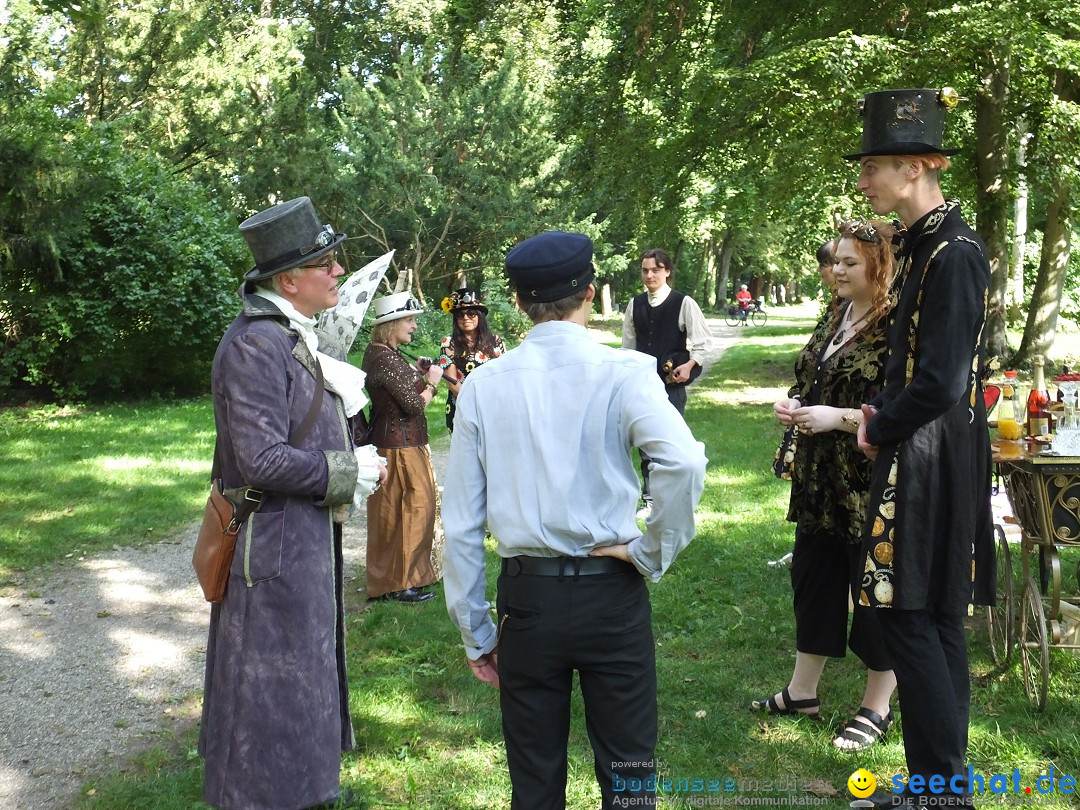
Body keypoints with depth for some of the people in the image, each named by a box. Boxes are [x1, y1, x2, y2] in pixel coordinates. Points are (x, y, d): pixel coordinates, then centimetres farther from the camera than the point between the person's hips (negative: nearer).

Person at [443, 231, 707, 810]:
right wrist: (653, 553, -11)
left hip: (526, 596, 2)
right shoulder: (622, 372, -9)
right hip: (611, 594, -2)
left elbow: (460, 527, 0)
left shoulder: (482, 385, -2)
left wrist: (475, 633, 10)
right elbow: (684, 462, -27)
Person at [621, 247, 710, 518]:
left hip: (672, 383, -4)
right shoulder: (635, 305, 6)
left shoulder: (684, 303, -7)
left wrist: (690, 365, -17)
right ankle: (649, 500, 21)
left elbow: (701, 341, -4)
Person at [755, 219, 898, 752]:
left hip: (871, 486, -8)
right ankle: (802, 690, 31)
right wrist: (791, 403, 1)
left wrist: (838, 417, -25)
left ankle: (877, 707, 22)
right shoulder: (834, 318, 9)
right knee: (813, 577, 16)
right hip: (820, 480, 8)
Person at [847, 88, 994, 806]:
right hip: (923, 451, 10)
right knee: (936, 617, 14)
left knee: (911, 611, -3)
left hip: (931, 459, -10)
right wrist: (883, 418, 5)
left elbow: (940, 382, -23)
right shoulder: (925, 243, 11)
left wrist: (879, 432, -8)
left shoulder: (954, 254, -18)